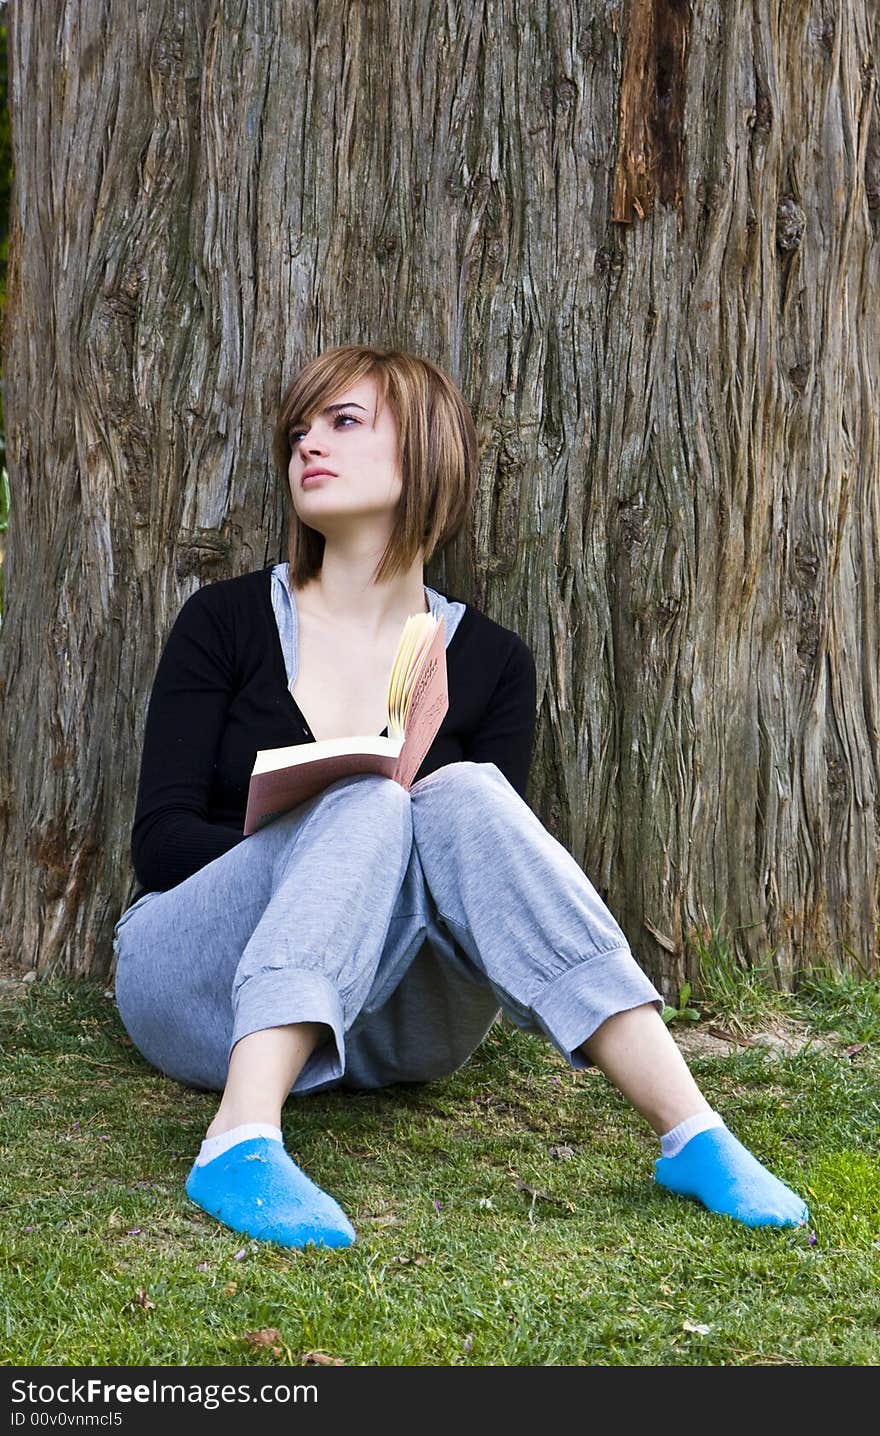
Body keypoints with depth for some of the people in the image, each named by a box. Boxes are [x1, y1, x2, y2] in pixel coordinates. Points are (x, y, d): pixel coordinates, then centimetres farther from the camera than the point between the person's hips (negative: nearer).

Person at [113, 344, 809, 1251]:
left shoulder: (490, 662, 7)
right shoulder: (227, 621, 3)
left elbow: (491, 866, 2)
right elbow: (160, 839, -4)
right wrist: (315, 848, -23)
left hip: (385, 1027, 1)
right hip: (205, 986, -1)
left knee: (467, 798, -27)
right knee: (369, 803, -29)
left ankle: (693, 1136, -37)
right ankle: (241, 1144, -49)